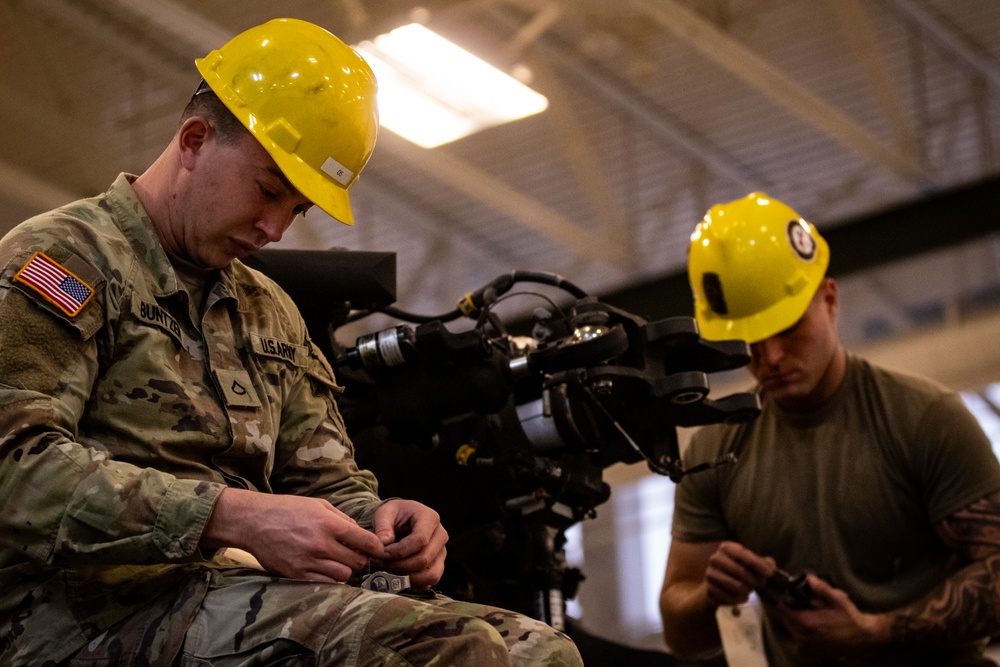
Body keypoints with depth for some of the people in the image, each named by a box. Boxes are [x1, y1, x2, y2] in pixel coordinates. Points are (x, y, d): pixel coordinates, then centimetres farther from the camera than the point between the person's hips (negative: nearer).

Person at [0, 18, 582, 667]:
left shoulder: (273, 313, 27)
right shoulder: (58, 255, 1)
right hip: (86, 610, -8)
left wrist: (377, 519, 1)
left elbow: (326, 482, 28)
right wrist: (234, 516, -23)